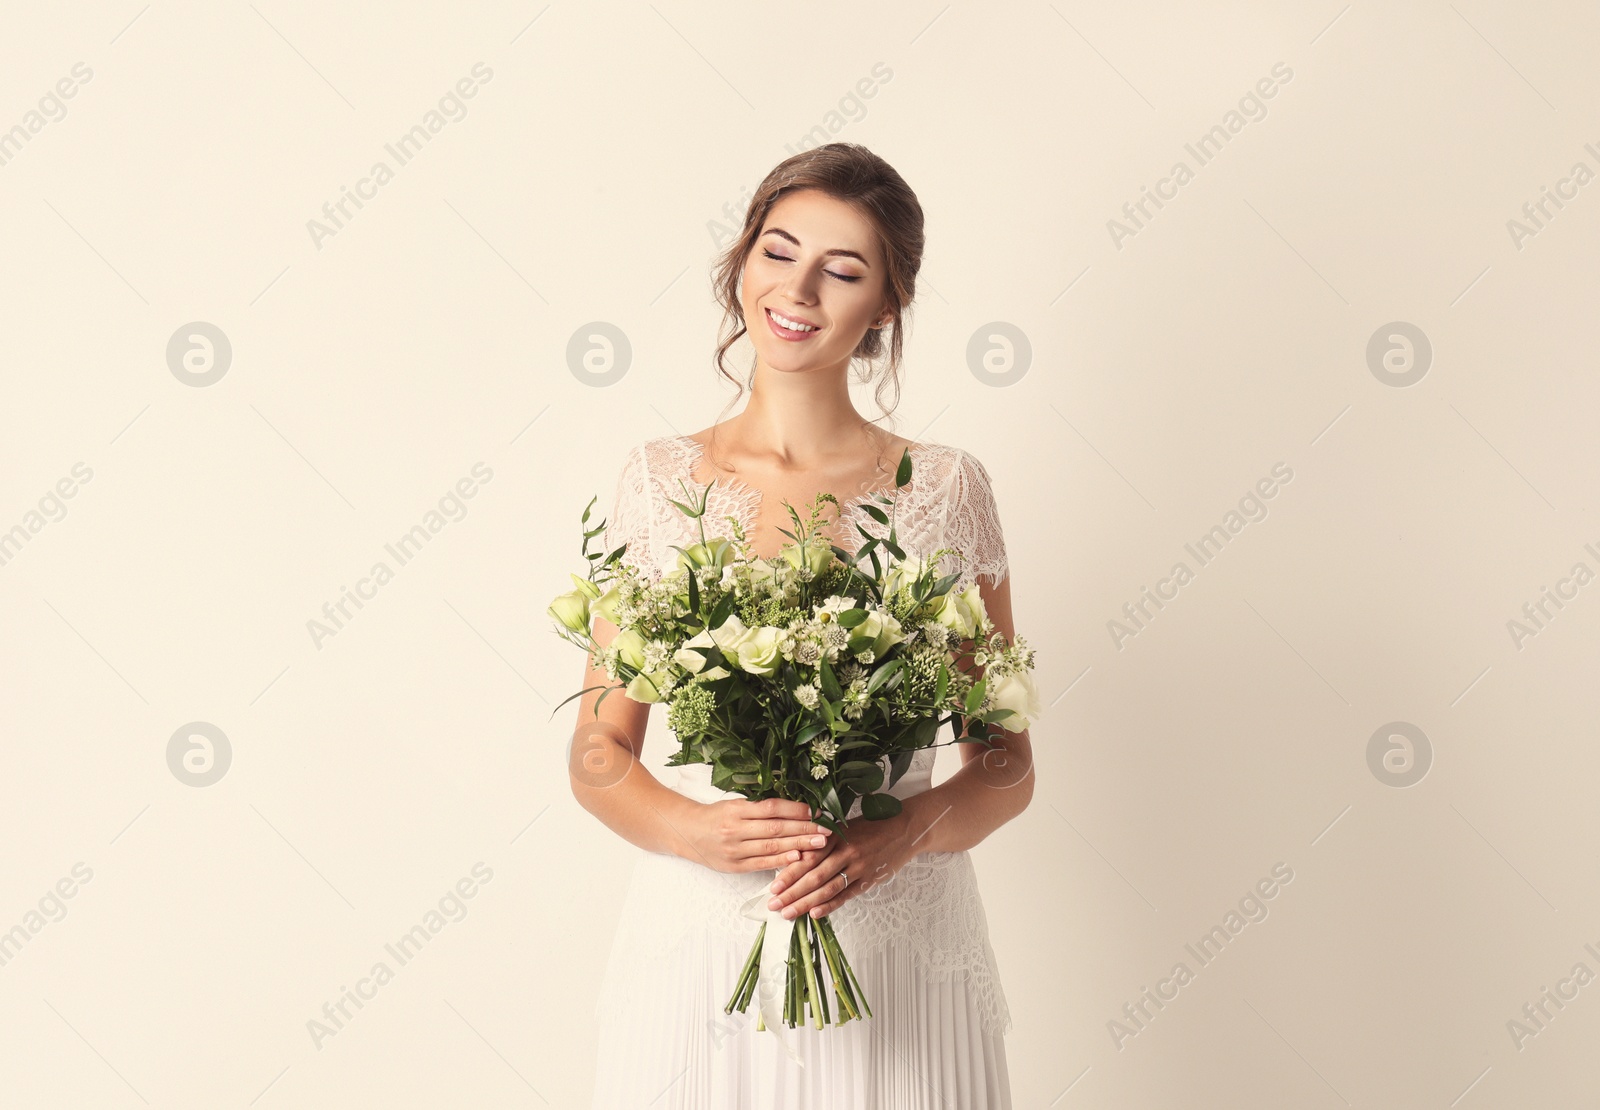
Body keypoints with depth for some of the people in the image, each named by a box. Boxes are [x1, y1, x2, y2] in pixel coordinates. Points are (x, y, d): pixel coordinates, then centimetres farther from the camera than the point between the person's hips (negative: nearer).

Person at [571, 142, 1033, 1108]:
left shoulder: (946, 489, -2)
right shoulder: (660, 480, 1)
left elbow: (1007, 766, 2)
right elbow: (599, 755, 2)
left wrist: (903, 837, -17)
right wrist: (700, 831, -16)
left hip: (898, 948, 0)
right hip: (699, 944, 1)